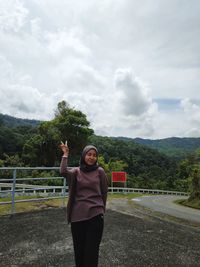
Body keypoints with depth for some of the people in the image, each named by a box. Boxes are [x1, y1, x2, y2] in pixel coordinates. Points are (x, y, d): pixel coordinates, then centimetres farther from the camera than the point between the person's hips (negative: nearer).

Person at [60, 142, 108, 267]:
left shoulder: (100, 171, -2)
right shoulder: (76, 171, 2)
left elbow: (104, 193, 6)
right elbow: (63, 172, -20)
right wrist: (65, 154, -12)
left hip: (95, 215, -2)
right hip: (77, 216, 2)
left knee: (92, 250, 6)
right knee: (79, 248, 17)